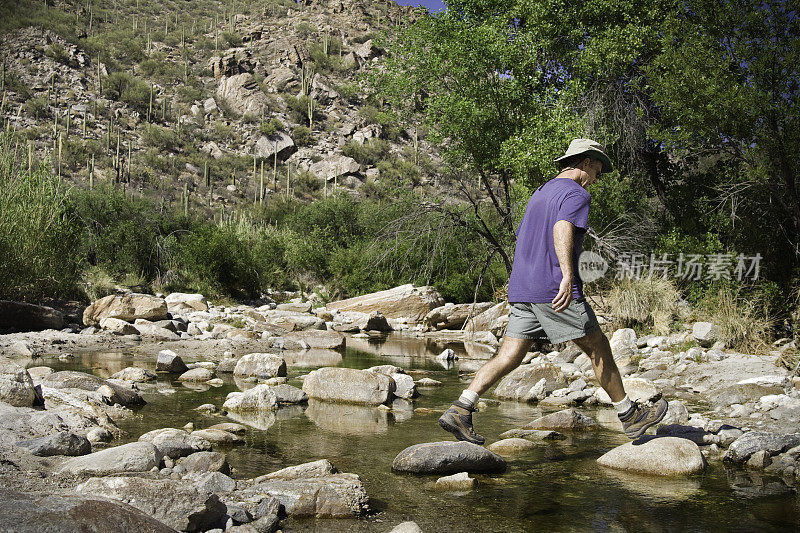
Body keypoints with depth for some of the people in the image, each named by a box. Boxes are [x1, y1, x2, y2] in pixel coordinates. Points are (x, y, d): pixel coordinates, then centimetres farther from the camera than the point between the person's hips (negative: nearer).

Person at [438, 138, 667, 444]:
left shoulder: (538, 194, 25)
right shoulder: (576, 193, -3)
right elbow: (563, 228, -23)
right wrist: (568, 275, -35)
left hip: (521, 289, 8)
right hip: (553, 289, -8)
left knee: (509, 357, 2)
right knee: (598, 349, 4)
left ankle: (460, 410, -9)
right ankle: (629, 416, 15)